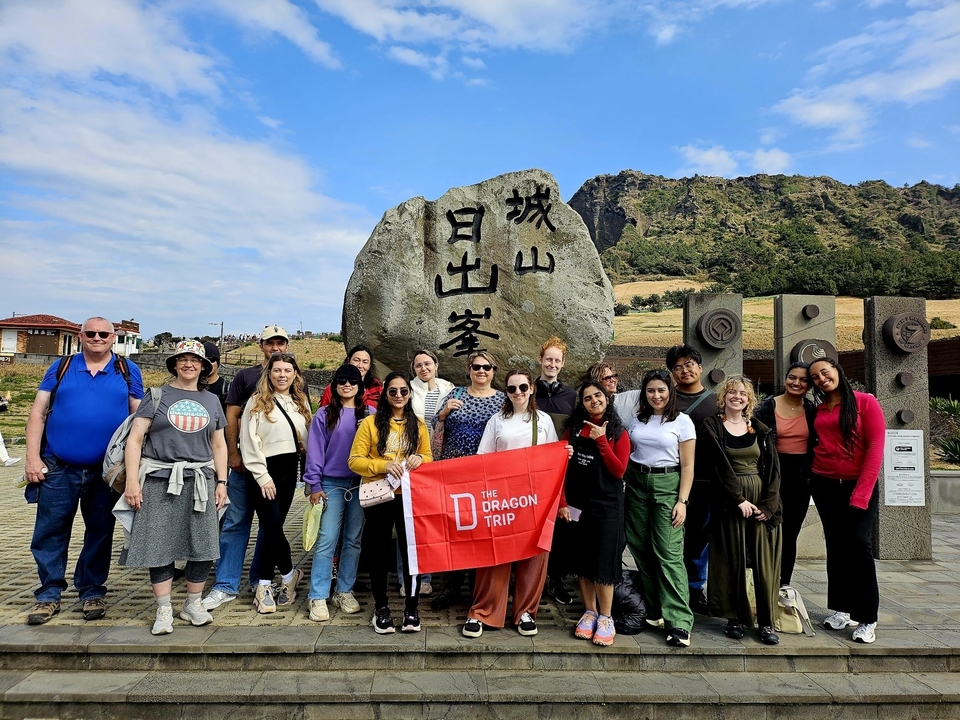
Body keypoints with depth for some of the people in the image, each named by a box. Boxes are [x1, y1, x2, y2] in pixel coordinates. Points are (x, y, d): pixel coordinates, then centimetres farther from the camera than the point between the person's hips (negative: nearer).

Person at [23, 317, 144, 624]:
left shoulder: (128, 372, 5)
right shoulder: (61, 367, 6)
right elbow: (38, 413, 5)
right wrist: (32, 457, -3)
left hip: (106, 470, 0)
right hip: (58, 468, 1)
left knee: (100, 533, 9)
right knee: (50, 532, 5)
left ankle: (93, 591, 23)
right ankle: (49, 594, 20)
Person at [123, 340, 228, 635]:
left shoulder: (211, 401, 13)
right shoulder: (157, 396, 3)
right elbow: (135, 439, -2)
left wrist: (221, 481, 7)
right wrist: (132, 480, -10)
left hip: (200, 481, 3)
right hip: (159, 481, -2)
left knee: (202, 546, 3)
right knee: (159, 545, 1)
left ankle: (193, 604, 20)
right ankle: (164, 611, 14)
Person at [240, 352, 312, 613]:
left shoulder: (301, 403, 14)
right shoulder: (257, 402, -3)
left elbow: (306, 439, 14)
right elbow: (249, 442, -9)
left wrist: (306, 472, 4)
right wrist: (262, 476, -13)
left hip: (289, 470, 4)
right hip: (265, 471, -4)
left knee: (272, 527, 6)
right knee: (273, 526, -7)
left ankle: (264, 586, 16)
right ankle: (289, 573, 13)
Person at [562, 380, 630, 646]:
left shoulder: (619, 434, -1)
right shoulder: (573, 429, 4)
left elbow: (619, 471, -11)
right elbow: (562, 467, 2)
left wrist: (601, 440, -14)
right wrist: (562, 501, -5)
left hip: (607, 505, -2)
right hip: (578, 504, 3)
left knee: (604, 562, 0)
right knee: (582, 561, 10)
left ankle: (606, 618, 14)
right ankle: (589, 613, 24)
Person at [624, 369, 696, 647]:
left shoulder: (682, 421, -1)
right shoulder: (636, 421, 10)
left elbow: (687, 466, -2)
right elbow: (625, 456, 13)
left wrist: (682, 501, -9)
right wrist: (621, 487, 3)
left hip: (667, 486, -4)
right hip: (636, 485, 4)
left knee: (669, 554, -9)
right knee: (641, 550, 6)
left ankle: (679, 621, -4)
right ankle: (653, 610, 20)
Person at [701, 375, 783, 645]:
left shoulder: (760, 429, 10)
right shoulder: (712, 426, 1)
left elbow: (773, 469, 5)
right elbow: (720, 466, -8)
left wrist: (768, 504, -6)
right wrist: (739, 499, -14)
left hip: (762, 501, 3)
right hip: (728, 500, -2)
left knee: (764, 560, 2)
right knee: (732, 560, 3)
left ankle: (766, 622, 10)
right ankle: (734, 618, 13)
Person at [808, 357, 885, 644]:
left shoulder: (865, 402, -4)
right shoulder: (817, 411, 9)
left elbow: (875, 448, -9)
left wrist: (861, 493, -14)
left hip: (860, 485, -4)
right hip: (824, 486, 4)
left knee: (859, 544, -8)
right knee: (835, 545, 8)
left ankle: (867, 619, 3)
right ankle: (842, 609, 18)